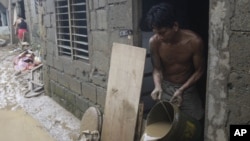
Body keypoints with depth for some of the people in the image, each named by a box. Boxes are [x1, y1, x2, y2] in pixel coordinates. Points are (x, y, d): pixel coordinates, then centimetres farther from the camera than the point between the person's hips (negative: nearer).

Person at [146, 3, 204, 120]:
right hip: (166, 88, 1)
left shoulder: (194, 41, -24)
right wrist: (158, 86, -27)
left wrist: (182, 90, -22)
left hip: (188, 88, 0)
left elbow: (199, 70, -12)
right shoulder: (154, 42, -20)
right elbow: (157, 69, -7)